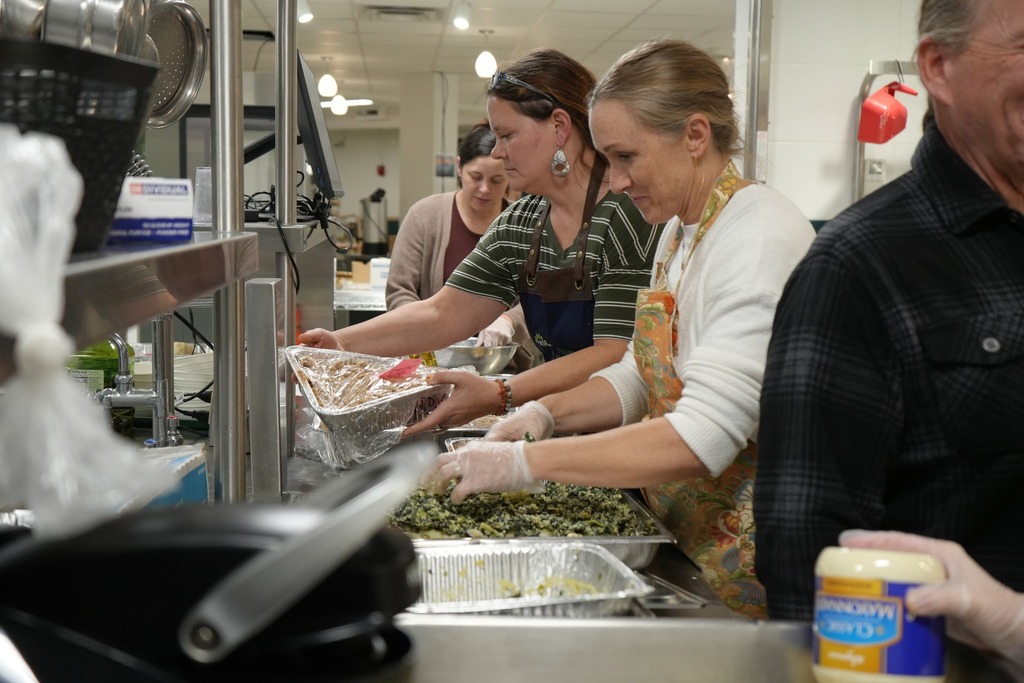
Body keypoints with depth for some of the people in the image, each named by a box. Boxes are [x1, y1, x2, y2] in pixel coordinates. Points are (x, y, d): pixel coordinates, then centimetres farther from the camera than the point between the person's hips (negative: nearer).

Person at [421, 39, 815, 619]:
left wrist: (528, 463, -28)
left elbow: (703, 437, -30)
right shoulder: (680, 231, 8)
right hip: (680, 537, 8)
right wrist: (548, 412, -2)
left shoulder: (762, 240, -22)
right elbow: (643, 374, 16)